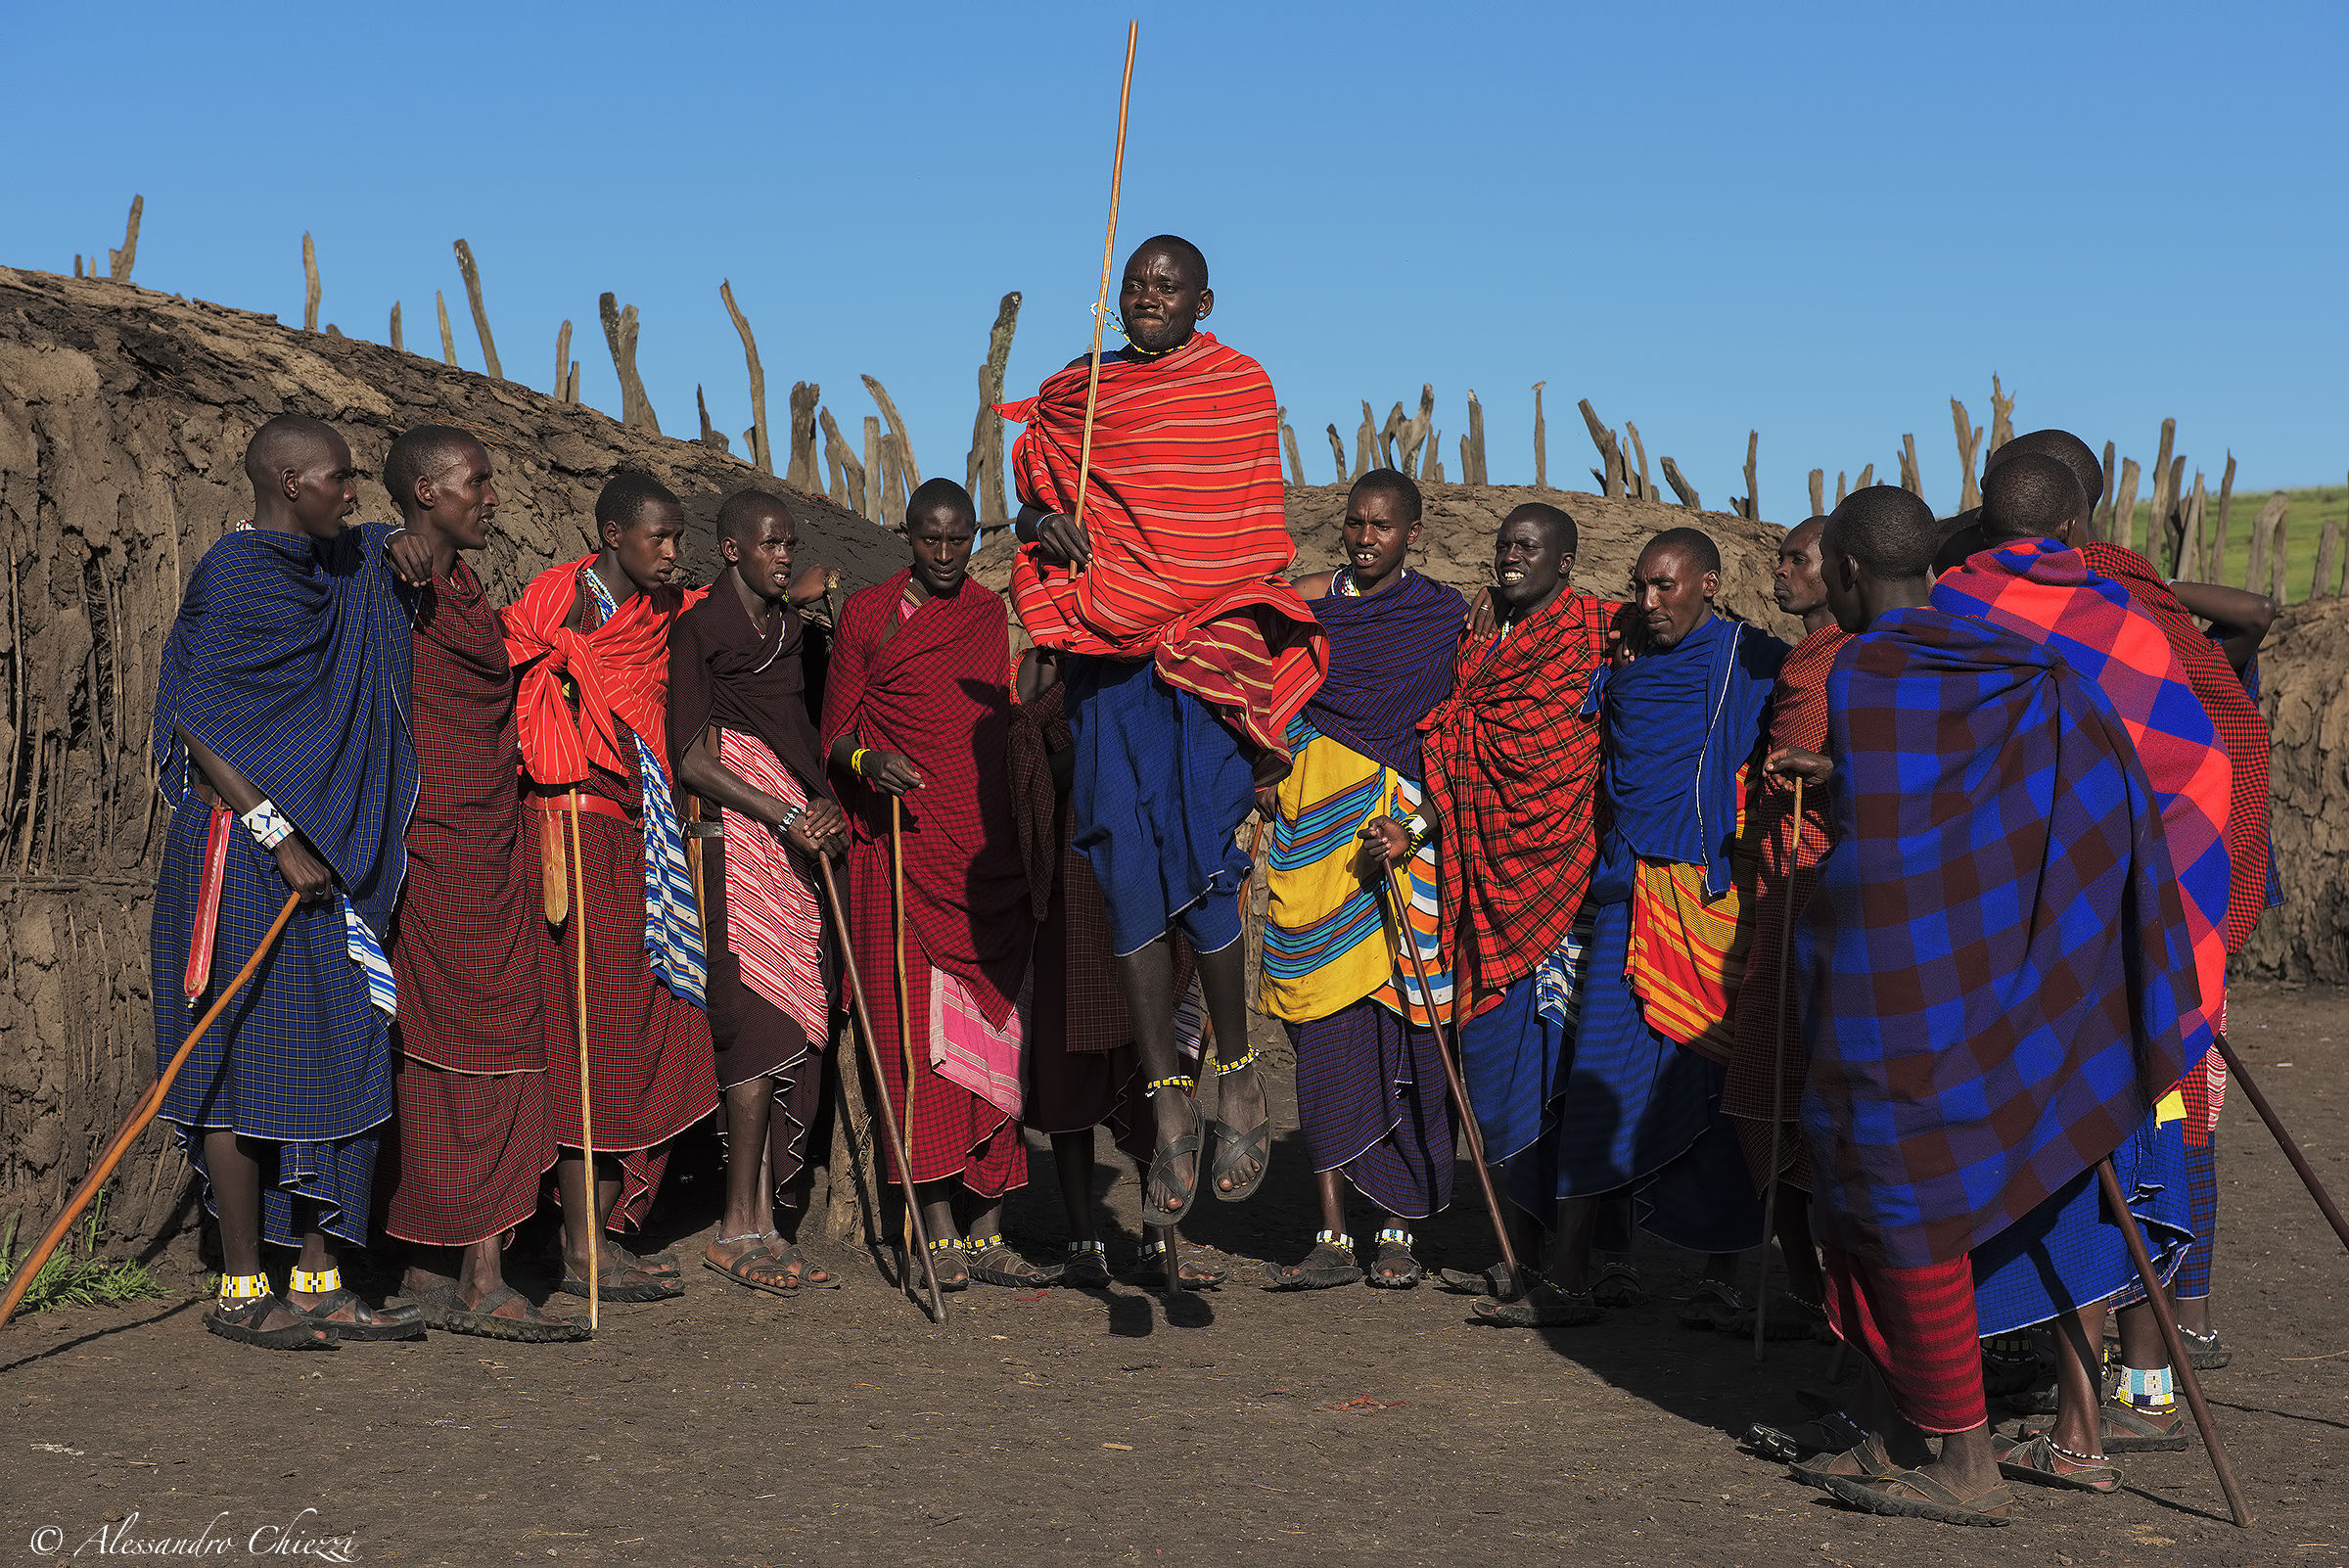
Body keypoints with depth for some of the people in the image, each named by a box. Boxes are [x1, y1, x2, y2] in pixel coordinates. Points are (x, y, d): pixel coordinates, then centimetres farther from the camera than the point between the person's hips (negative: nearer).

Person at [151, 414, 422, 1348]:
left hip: (326, 853, 9)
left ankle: (317, 1282, 13)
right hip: (248, 850, -9)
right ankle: (241, 1292, 3)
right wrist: (278, 837, -21)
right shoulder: (236, 577, -12)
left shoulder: (342, 568, 14)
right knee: (248, 1061, -4)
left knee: (334, 1059, 7)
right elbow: (197, 729, -18)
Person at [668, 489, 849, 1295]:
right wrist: (788, 816, -14)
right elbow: (691, 760, -11)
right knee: (764, 1021, -12)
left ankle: (763, 1223, 8)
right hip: (737, 842, -7)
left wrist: (828, 806, 10)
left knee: (792, 1031, 3)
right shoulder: (699, 630, -4)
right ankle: (739, 1227, -7)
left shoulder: (787, 626, 18)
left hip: (795, 843, 7)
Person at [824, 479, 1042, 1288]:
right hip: (905, 856, -3)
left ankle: (987, 1229, 7)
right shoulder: (868, 614, 4)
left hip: (991, 857, 3)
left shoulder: (993, 615, 14)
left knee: (995, 1040, 2)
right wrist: (868, 761, -19)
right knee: (921, 1038, -8)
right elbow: (835, 731, 3)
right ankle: (937, 1230, -3)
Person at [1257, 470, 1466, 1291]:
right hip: (1315, 823, 2)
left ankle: (1397, 1231, 6)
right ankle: (1333, 1237, 4)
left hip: (1401, 828, -2)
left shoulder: (1447, 618, 2)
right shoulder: (1308, 601, 8)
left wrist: (1415, 830, -14)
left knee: (1399, 1029, -3)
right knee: (1325, 1028, 0)